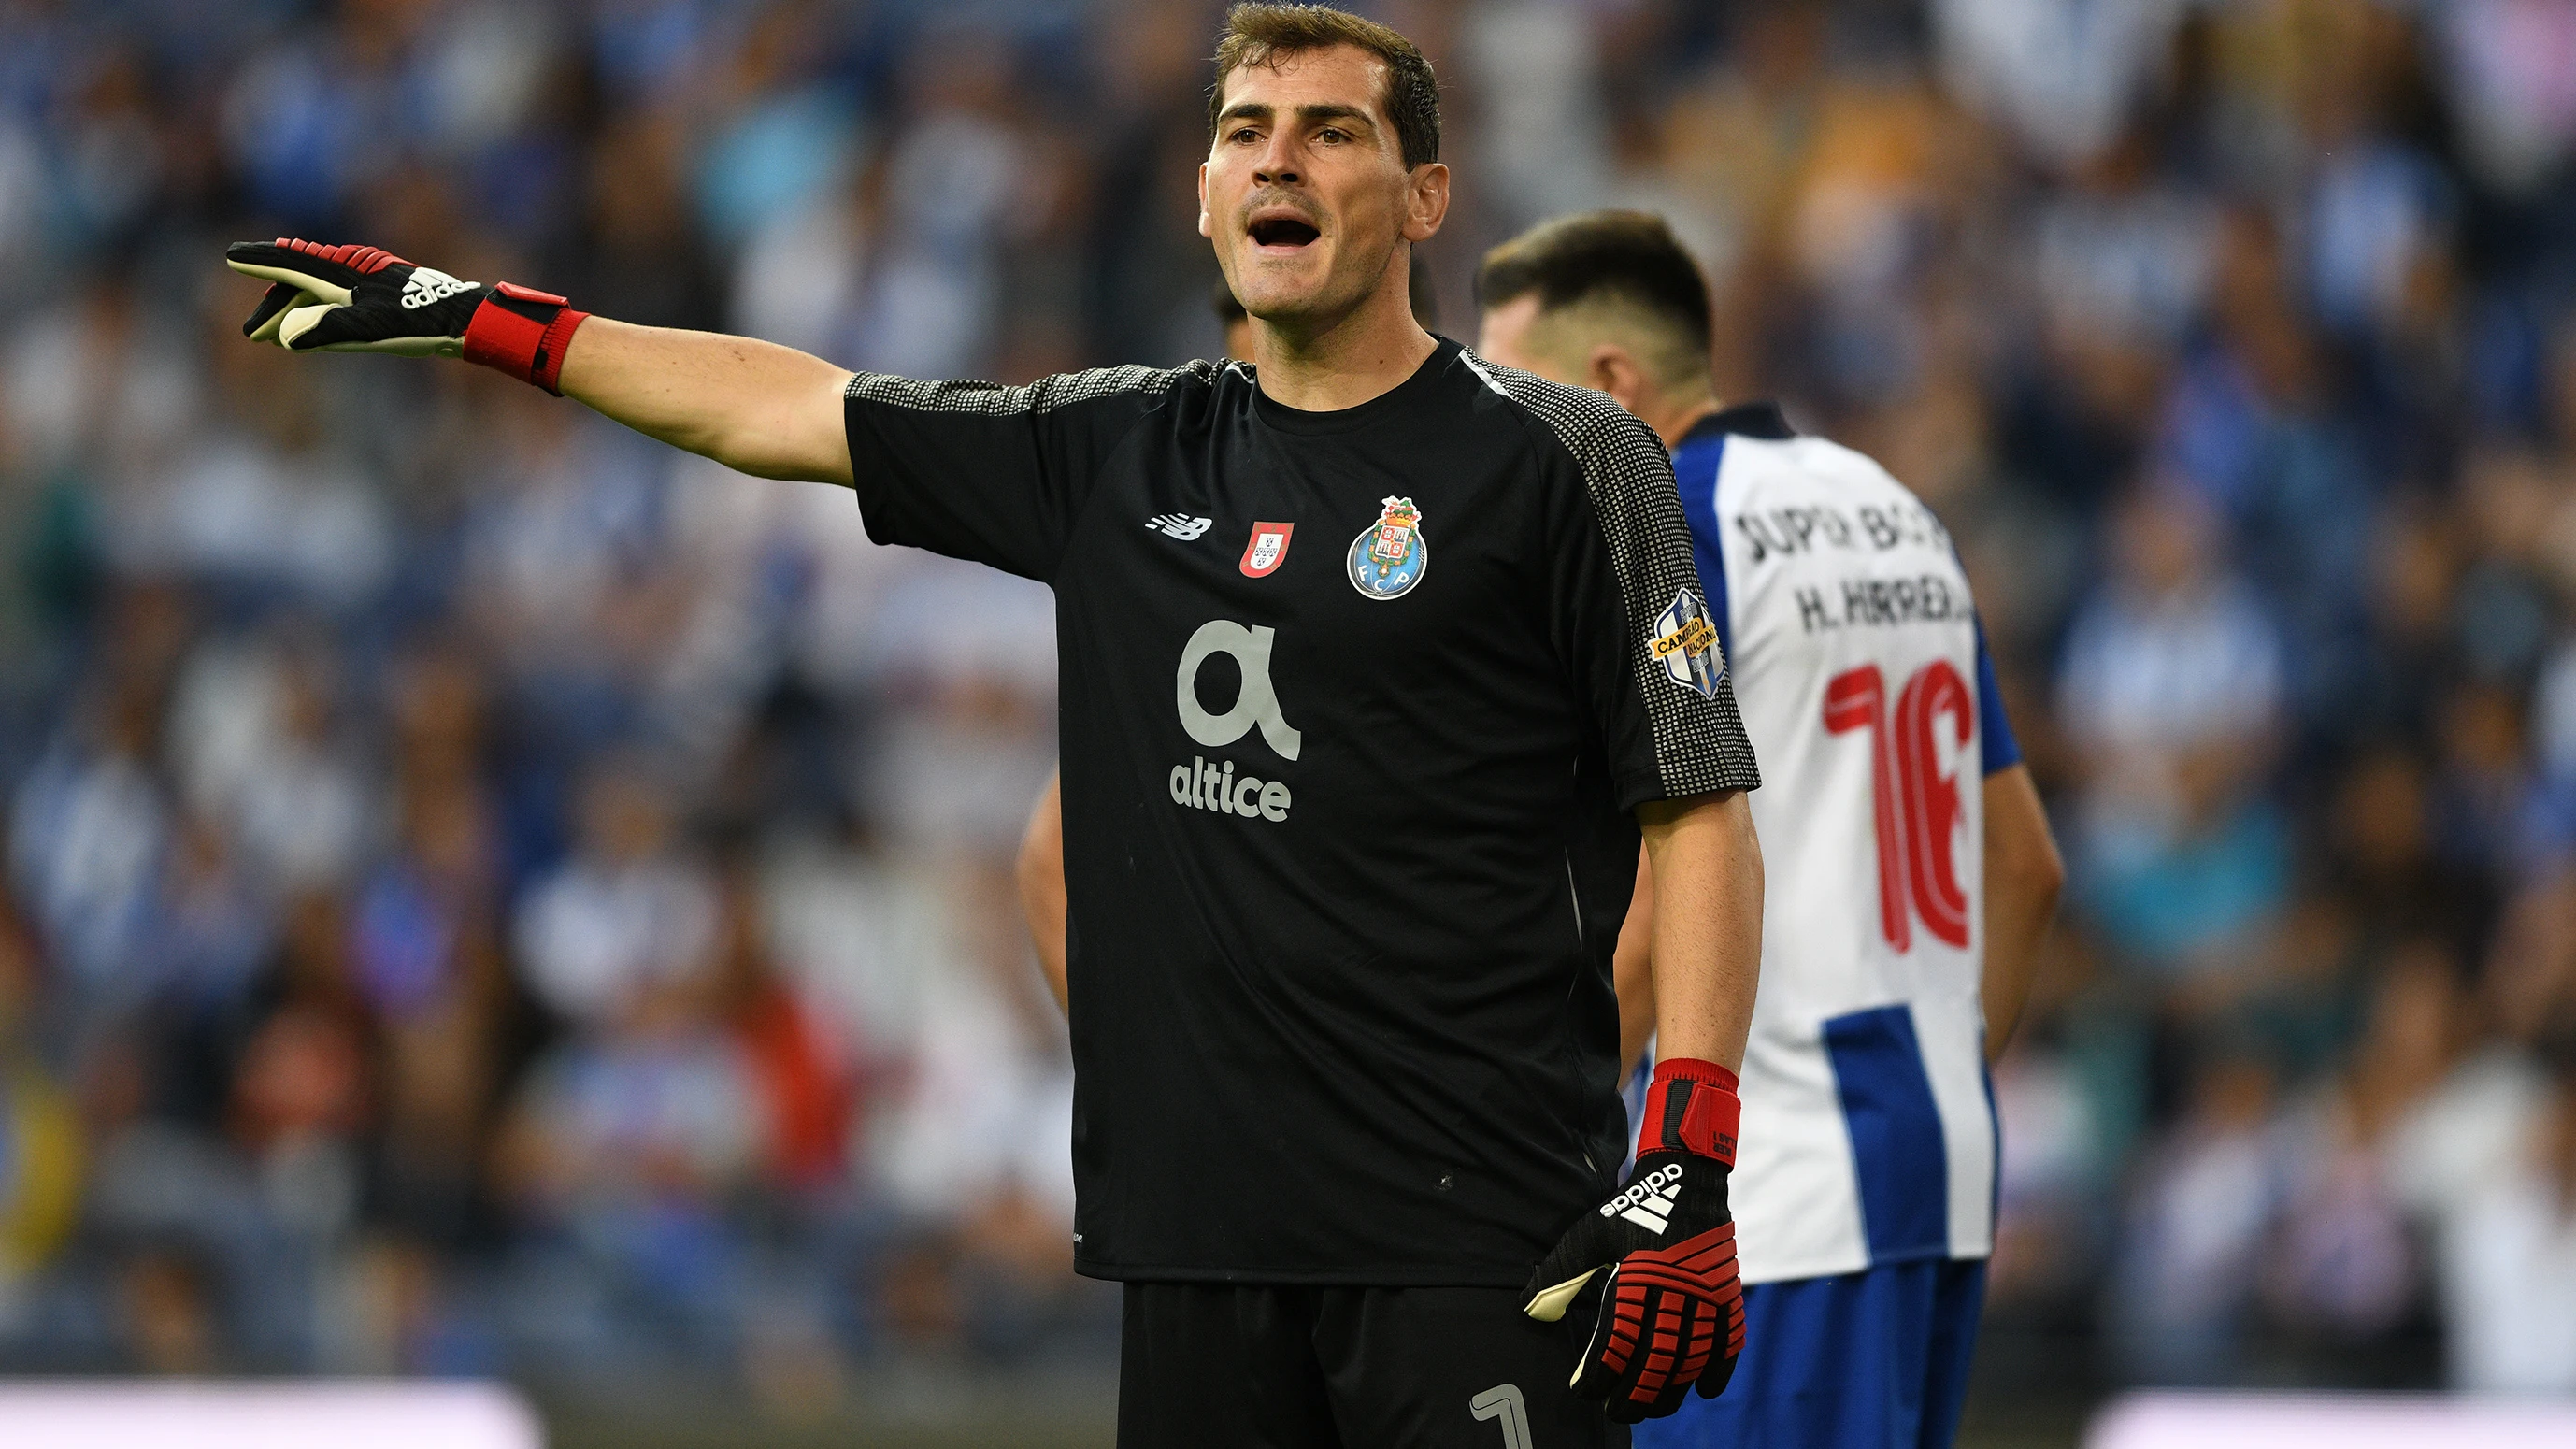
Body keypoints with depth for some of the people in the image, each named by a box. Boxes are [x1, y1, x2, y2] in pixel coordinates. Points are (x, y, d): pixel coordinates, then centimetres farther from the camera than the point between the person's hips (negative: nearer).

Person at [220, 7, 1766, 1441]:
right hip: (1203, 1230, 5)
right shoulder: (1119, 454, 14)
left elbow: (1703, 814, -3)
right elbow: (785, 407, 23)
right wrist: (477, 317, 24)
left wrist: (1687, 1169, -12)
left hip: (1482, 1242, -5)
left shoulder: (1561, 463, -1)